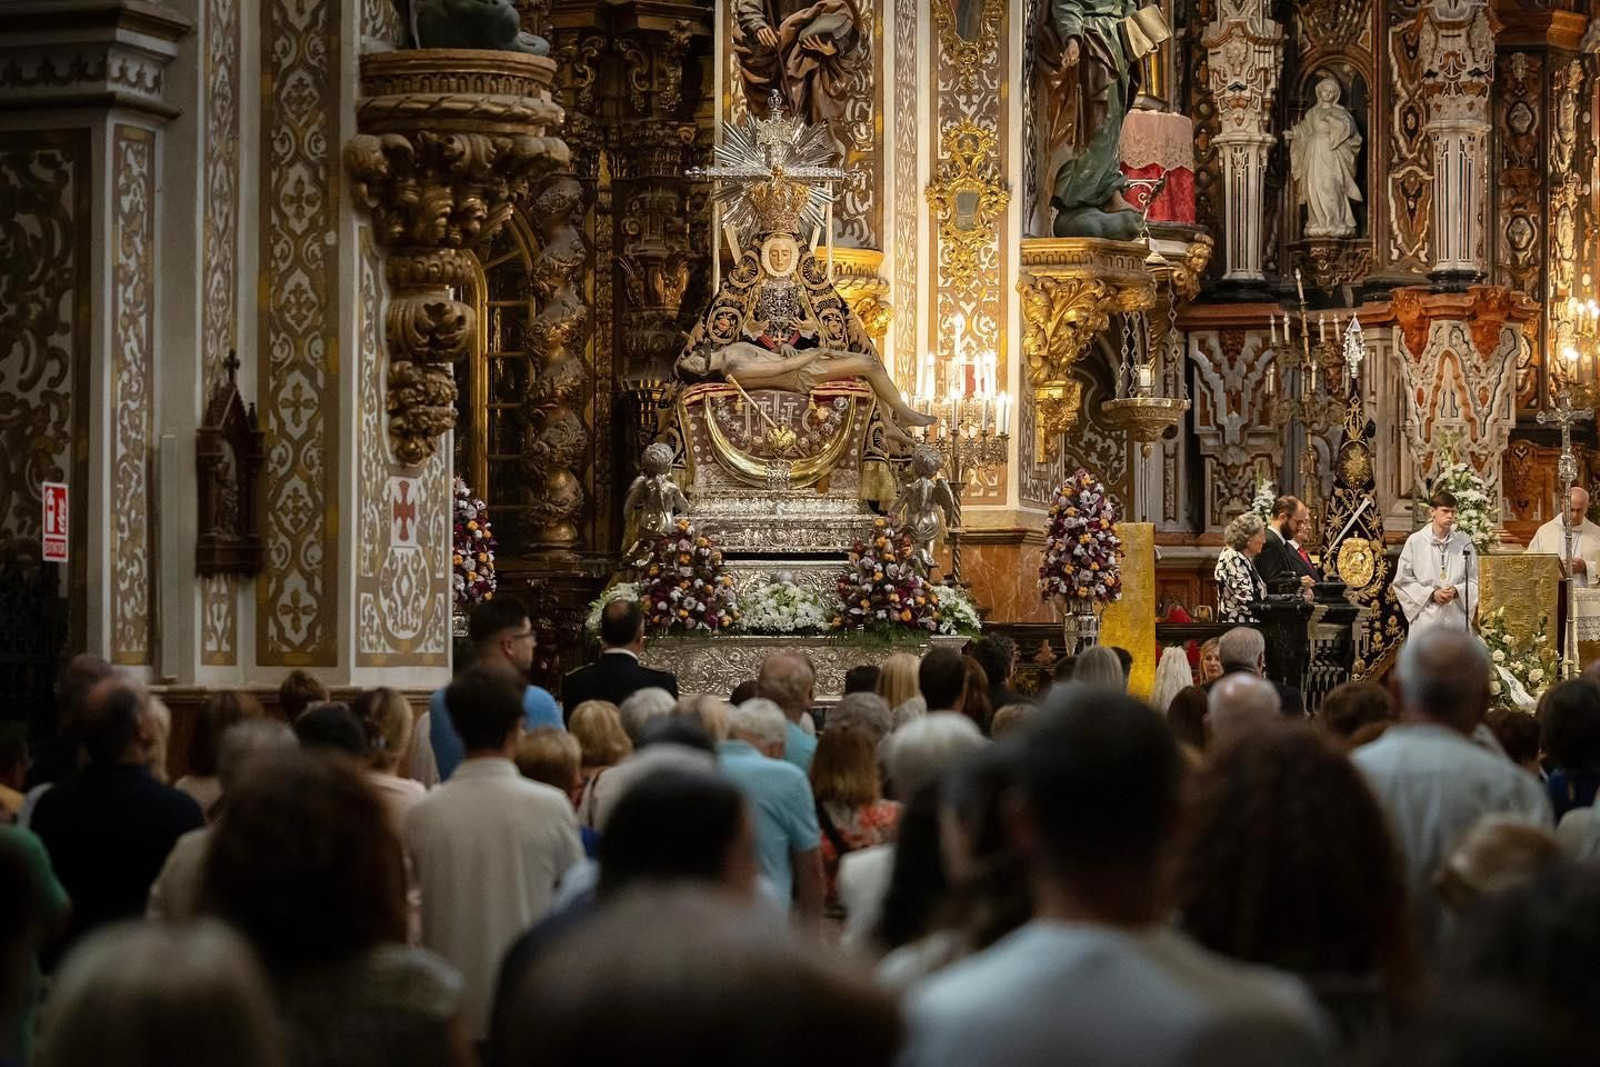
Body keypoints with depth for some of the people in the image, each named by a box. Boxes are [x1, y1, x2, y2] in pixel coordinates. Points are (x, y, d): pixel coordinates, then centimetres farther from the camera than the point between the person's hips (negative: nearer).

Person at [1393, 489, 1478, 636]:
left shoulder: (1463, 542, 3)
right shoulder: (1415, 542, -1)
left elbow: (1473, 580, 7)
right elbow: (1402, 581, 1)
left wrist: (1456, 591, -12)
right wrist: (1431, 594, -10)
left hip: (1456, 618, 2)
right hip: (1426, 618, -2)